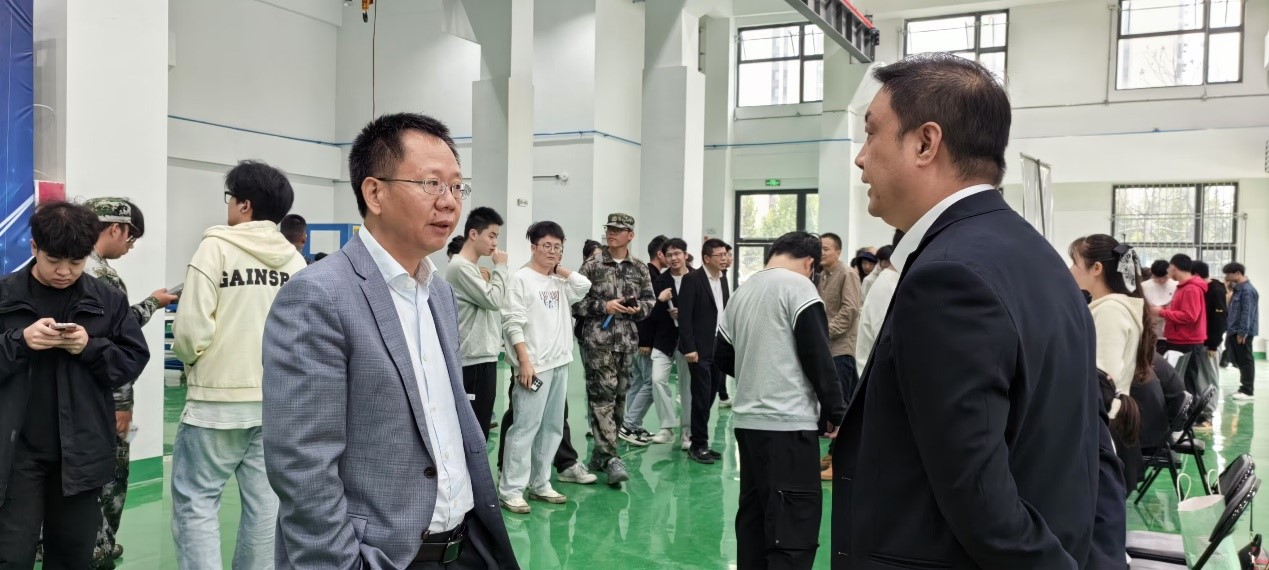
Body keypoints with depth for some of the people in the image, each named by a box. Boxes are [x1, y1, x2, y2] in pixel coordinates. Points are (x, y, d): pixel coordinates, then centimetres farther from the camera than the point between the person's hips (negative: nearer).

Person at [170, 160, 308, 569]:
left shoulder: (217, 246, -9)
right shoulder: (295, 259, 5)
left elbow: (192, 327, -14)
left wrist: (189, 357, 7)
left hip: (219, 399, -5)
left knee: (195, 501, 4)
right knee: (266, 502, 11)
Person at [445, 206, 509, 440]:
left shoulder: (474, 268, 17)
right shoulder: (460, 267, -14)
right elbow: (494, 300, -18)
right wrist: (500, 267, -8)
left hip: (484, 357, 10)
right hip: (473, 360, -10)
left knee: (480, 426, 14)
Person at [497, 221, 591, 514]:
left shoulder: (560, 281, 13)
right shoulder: (522, 278, -6)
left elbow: (584, 286, -3)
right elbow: (513, 324, -12)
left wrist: (558, 268, 4)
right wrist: (524, 362, -18)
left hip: (560, 363, 7)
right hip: (534, 365, -7)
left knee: (552, 427, 11)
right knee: (525, 427, -7)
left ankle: (540, 484, 21)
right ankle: (510, 490, -1)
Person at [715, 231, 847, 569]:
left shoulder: (742, 292, 13)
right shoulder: (798, 286, -7)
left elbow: (722, 358, 18)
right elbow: (818, 357, -12)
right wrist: (836, 412, -4)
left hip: (747, 420, 8)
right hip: (788, 423, -8)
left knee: (753, 516, 14)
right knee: (795, 524, -6)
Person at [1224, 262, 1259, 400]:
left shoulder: (1247, 290, -16)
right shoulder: (1239, 289, 14)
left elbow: (1247, 313, -21)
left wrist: (1242, 332, -22)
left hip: (1242, 332, -10)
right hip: (1236, 331, 10)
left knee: (1245, 360, -4)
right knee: (1239, 359, 14)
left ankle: (1248, 391, 0)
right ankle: (1245, 386, 22)